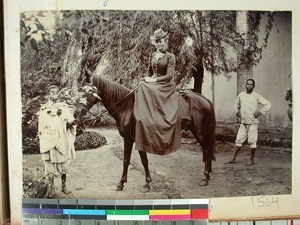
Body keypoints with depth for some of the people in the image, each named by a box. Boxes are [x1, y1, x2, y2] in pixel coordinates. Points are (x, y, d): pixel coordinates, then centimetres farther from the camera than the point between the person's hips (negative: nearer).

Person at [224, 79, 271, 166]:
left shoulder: (256, 96, -4)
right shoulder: (241, 95, 9)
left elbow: (268, 104, -4)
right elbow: (236, 104, 27)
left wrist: (259, 112, -9)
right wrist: (237, 112, 12)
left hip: (253, 122, -4)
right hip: (243, 122, 4)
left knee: (252, 141, 0)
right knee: (239, 140, 6)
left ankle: (251, 160, 12)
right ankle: (233, 158, 12)